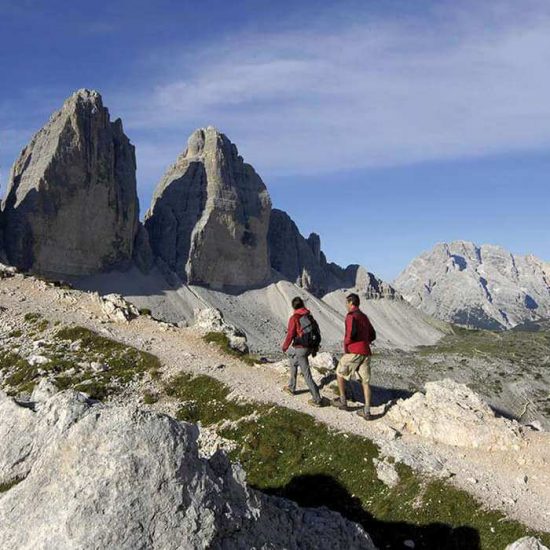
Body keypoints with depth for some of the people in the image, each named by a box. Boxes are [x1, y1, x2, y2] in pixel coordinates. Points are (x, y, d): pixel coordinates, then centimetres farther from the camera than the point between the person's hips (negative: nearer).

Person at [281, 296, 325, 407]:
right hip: (310, 347, 7)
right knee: (292, 361, 29)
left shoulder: (294, 318, -11)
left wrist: (284, 347, 4)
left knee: (306, 374, 1)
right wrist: (315, 348, 21)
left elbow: (290, 335, -13)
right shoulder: (310, 316, 8)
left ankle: (317, 399, 3)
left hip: (300, 349, -7)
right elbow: (317, 331, 10)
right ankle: (291, 388, 35)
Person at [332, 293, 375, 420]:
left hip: (354, 352, -7)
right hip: (366, 352, 7)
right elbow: (372, 335, 21)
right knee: (365, 382, 6)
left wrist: (346, 344, -8)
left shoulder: (351, 316, -8)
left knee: (340, 373, 14)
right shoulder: (364, 317, 17)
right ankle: (367, 411, 3)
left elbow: (352, 332, -24)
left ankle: (343, 401, 18)